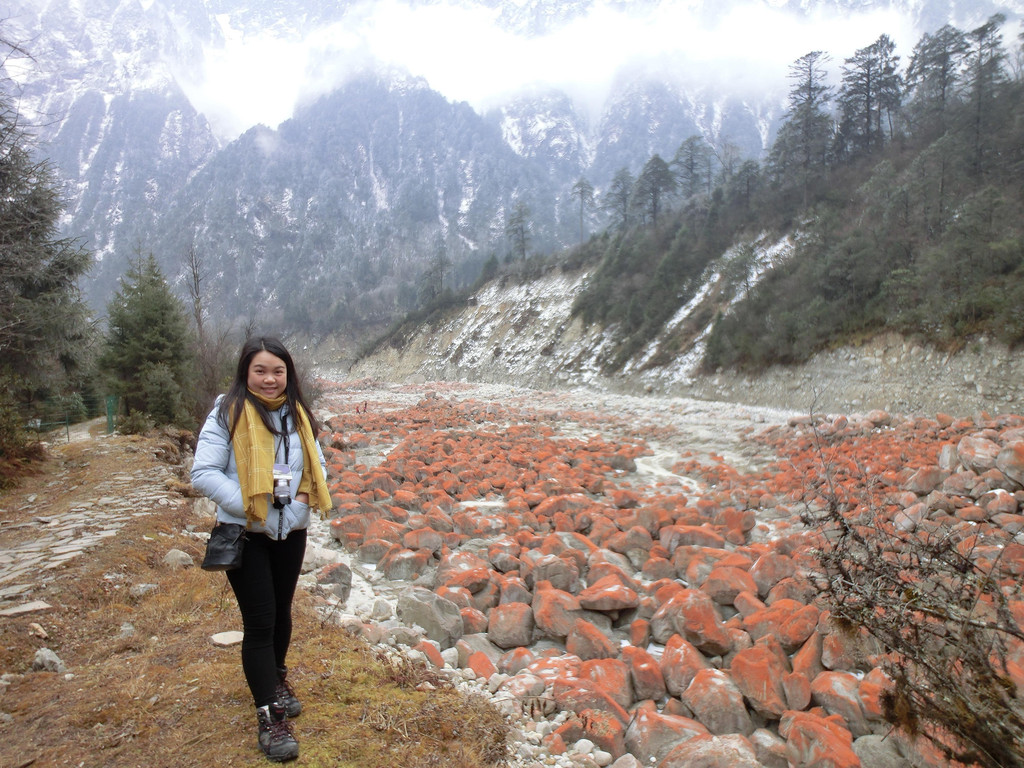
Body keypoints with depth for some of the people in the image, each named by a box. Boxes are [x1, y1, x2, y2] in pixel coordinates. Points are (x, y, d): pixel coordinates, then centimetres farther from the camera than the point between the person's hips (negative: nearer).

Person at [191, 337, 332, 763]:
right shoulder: (227, 413, -12)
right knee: (259, 623, -1)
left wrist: (303, 494, -10)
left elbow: (317, 464, 9)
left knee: (281, 612, 20)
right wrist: (250, 507, -22)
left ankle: (277, 679, 44)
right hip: (245, 535, -5)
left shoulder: (297, 415, 3)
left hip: (291, 532, 5)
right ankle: (269, 715, 12)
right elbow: (203, 473, -15)